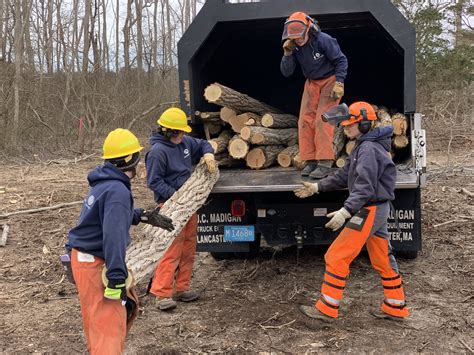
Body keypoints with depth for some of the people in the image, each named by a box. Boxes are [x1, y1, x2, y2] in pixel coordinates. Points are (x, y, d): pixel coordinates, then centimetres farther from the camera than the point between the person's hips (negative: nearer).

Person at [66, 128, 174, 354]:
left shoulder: (105, 183, 8)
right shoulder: (117, 190, -23)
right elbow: (113, 237, -30)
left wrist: (143, 216, 28)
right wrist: (116, 280, -31)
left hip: (86, 257, 10)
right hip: (94, 265, -10)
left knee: (128, 306, 22)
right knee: (108, 325, -11)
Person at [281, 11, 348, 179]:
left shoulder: (324, 40, -22)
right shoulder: (294, 46, -6)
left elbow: (341, 60, -13)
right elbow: (286, 72, -6)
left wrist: (339, 83, -21)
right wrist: (287, 53, -21)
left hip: (330, 80, -6)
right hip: (311, 83, 6)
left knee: (323, 120, -17)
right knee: (305, 121, -4)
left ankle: (325, 163, -17)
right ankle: (310, 161, 1)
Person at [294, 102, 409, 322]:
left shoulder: (369, 149, -18)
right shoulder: (362, 147, 14)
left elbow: (365, 187, -27)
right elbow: (344, 176, 19)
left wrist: (345, 211, -36)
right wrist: (316, 187, 17)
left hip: (370, 210, -11)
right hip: (376, 210, 11)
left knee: (337, 256, -6)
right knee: (383, 260, 16)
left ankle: (327, 309, 1)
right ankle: (395, 308, 25)